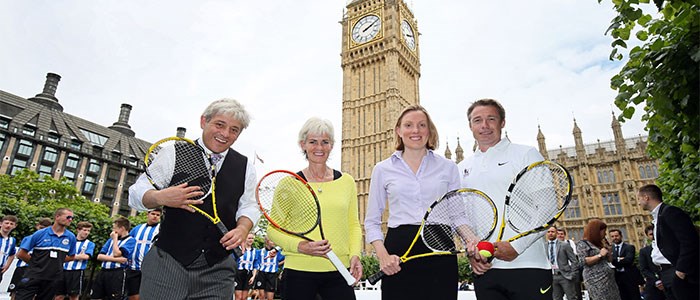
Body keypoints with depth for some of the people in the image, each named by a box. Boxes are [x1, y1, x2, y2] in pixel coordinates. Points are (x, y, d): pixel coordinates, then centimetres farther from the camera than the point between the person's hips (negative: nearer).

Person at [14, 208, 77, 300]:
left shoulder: (71, 237, 1)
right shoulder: (40, 234, -6)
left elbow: (71, 256, 13)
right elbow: (21, 254, -1)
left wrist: (55, 261, 4)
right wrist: (36, 263, 3)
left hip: (53, 279, 3)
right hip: (33, 276, -3)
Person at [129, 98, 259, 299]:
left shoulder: (245, 166, 7)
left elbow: (248, 207, 12)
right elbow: (136, 194, 0)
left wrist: (242, 228, -9)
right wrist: (161, 197, -22)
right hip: (167, 262, -1)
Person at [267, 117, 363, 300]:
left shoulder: (346, 181, 7)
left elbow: (353, 225, 12)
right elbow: (273, 229, 0)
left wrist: (355, 254, -3)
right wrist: (300, 246, -15)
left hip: (339, 271, 2)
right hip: (299, 271, -1)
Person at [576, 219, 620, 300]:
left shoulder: (599, 243, 21)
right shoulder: (582, 243, -4)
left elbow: (608, 260, 25)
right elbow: (583, 261, -15)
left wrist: (607, 248, 14)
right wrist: (600, 255, -14)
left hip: (609, 278, 8)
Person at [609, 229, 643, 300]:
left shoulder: (629, 247, 1)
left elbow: (628, 260, -15)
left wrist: (615, 261, -10)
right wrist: (619, 259, -15)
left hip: (630, 277, -2)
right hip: (618, 278, 2)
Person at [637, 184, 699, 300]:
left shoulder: (670, 211, -10)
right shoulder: (658, 216, 18)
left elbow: (689, 242, -18)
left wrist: (680, 271, -19)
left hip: (679, 274, -9)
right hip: (666, 274, 9)